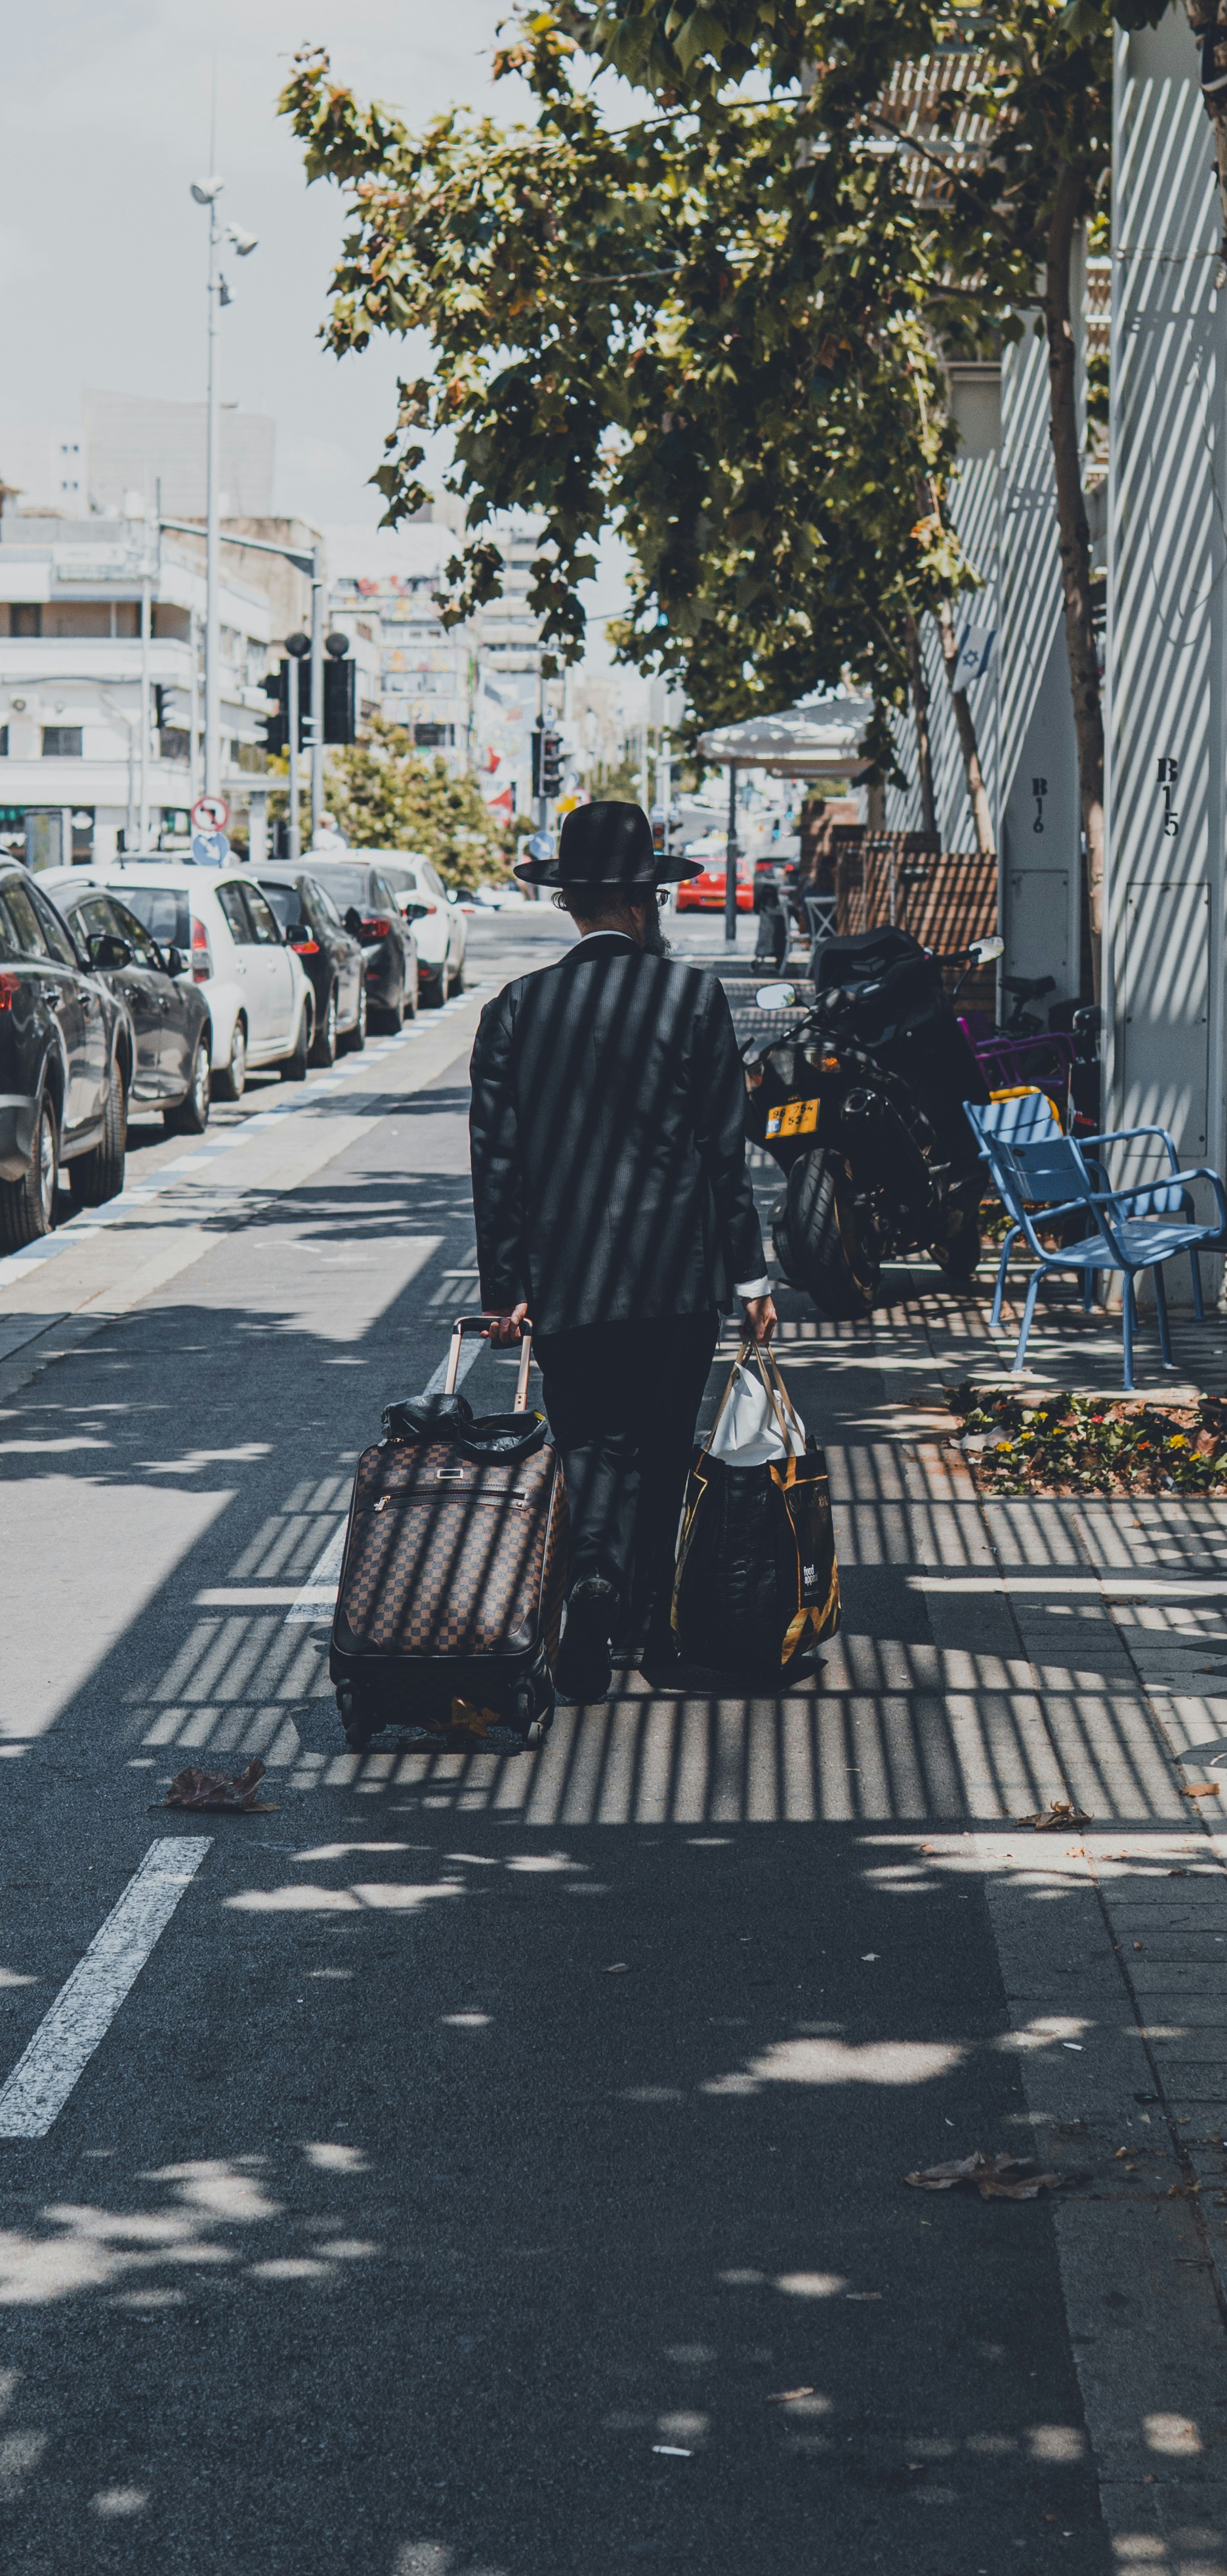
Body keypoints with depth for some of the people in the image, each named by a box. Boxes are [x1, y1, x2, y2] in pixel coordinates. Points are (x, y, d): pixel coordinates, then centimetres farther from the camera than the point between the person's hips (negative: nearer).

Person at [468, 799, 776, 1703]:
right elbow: (727, 1150, -4)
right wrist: (750, 1274, 2)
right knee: (661, 1448, 13)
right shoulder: (693, 997, -6)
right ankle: (652, 1623, 19)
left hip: (563, 1280, 1)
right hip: (677, 1275, -1)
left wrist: (504, 1285, 8)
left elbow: (495, 1158, 1)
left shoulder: (515, 1008, -1)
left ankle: (594, 1576, -18)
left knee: (590, 1442, 8)